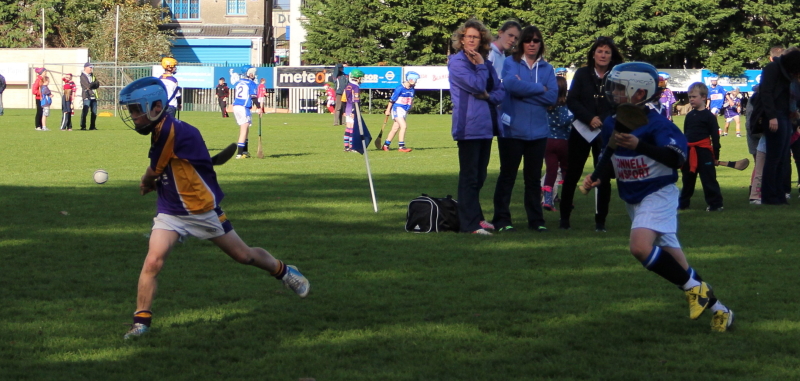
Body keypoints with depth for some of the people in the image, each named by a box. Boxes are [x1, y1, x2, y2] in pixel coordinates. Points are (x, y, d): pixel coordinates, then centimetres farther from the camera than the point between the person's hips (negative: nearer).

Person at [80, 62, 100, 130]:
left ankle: (92, 126, 12)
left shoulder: (92, 75, 18)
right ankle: (83, 127, -8)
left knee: (94, 112, 6)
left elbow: (97, 85, 8)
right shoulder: (83, 76, -5)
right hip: (87, 96, -7)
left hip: (93, 96, 7)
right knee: (85, 111, -10)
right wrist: (95, 83, -2)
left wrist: (92, 85, -9)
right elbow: (88, 85, -17)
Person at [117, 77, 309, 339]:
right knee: (152, 262, -13)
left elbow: (152, 175, -14)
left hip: (203, 210, -6)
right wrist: (151, 183, -1)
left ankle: (284, 271, 38)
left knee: (243, 255, 12)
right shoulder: (162, 131, 0)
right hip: (171, 212, 6)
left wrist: (146, 185, 6)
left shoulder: (171, 132, -27)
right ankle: (141, 321, -6)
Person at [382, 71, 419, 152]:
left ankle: (386, 145, 21)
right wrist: (388, 110, -4)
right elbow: (392, 99, -8)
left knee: (395, 129, 10)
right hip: (397, 109, -7)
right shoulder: (400, 88, -14)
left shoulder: (412, 89, 6)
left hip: (405, 111, 7)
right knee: (403, 126, -19)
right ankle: (401, 146, -17)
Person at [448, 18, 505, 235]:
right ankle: (469, 223, -7)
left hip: (486, 125, 7)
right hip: (469, 126, -7)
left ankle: (476, 217, 21)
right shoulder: (457, 62, -5)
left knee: (479, 176, 13)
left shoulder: (486, 63, 16)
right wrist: (480, 66, -4)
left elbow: (500, 91, 11)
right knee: (469, 176, -7)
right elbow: (477, 86, -16)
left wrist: (489, 96, -8)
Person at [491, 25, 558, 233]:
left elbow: (552, 97, -3)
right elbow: (511, 84, -19)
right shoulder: (511, 63, 1)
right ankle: (502, 220, 7)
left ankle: (536, 220, 14)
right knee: (507, 176, 3)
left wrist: (524, 89, -10)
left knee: (533, 177, 9)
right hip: (512, 129, -3)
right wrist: (539, 89, -9)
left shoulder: (547, 69, 10)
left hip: (538, 131, 3)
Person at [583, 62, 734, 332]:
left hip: (658, 194, -8)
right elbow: (610, 158, 19)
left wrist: (641, 146, -36)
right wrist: (597, 177, 0)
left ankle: (694, 287, -12)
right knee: (669, 260, 8)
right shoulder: (611, 125, 5)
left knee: (641, 247, -29)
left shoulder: (655, 124, -18)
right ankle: (715, 307, 19)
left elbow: (677, 157, -28)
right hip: (632, 198, 8)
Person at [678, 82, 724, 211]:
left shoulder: (709, 116, -5)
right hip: (689, 152, 6)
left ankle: (715, 204, -3)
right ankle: (683, 203, 26)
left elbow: (715, 137, -5)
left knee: (709, 179, -7)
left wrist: (716, 156, -6)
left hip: (704, 152, -6)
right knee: (687, 179, 15)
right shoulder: (689, 116, 13)